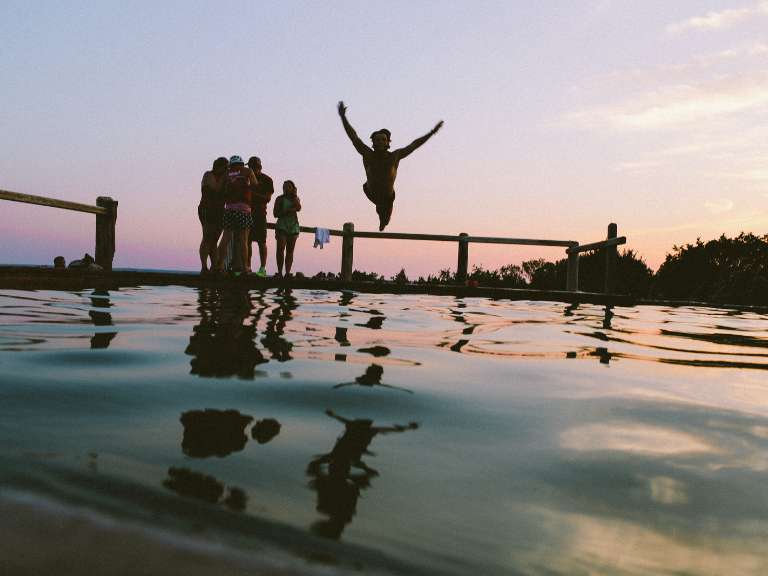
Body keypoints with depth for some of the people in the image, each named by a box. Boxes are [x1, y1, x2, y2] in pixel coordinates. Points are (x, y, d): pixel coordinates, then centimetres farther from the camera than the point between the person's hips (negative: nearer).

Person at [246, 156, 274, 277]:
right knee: (247, 241, 3)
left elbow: (268, 198, -8)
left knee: (261, 241, -6)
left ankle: (262, 268, -6)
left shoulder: (266, 180, 1)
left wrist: (254, 194, -19)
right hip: (247, 212, 4)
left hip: (260, 213, -4)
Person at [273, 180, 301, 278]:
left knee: (290, 251, 1)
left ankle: (287, 272, 2)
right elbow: (275, 214, 0)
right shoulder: (280, 199, 6)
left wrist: (294, 195, -6)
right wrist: (287, 212, -12)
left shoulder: (296, 198, 13)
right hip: (282, 226, -2)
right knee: (280, 249, -12)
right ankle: (280, 272, -10)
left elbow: (298, 208, -8)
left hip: (293, 226, 2)